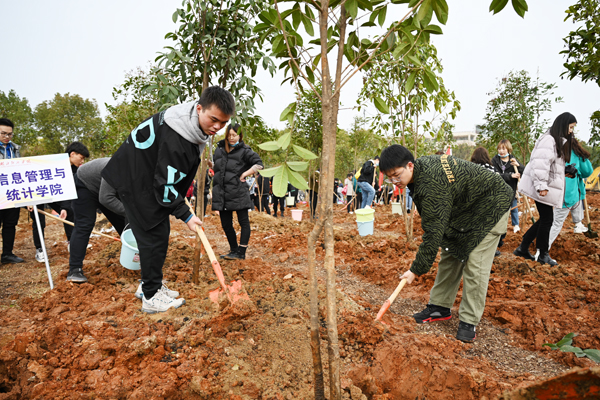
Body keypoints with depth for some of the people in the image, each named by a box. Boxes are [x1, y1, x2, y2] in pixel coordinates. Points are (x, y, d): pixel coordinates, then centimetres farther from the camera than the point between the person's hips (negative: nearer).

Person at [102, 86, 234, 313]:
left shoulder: (194, 123, -3)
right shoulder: (175, 139, -34)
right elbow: (165, 184, -29)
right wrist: (186, 215, -21)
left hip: (154, 177, 10)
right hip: (135, 181, -10)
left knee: (161, 232, 12)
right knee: (153, 235, -8)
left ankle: (150, 284, 25)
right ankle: (151, 297, 3)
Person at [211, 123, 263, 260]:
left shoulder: (244, 150, -2)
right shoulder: (219, 148, 14)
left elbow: (259, 165, -9)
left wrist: (244, 174, -11)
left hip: (239, 192, -5)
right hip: (221, 192, 6)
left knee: (244, 222, -2)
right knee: (226, 224, 9)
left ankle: (241, 253, 5)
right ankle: (234, 251, 24)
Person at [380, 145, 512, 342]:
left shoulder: (432, 186, -38)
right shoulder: (422, 165, -8)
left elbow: (434, 232, -34)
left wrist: (416, 270, -27)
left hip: (490, 208, -10)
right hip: (464, 209, 10)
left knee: (475, 265, -13)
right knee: (450, 256, 10)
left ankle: (469, 322, -1)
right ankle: (440, 307, 20)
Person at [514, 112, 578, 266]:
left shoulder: (558, 141, 17)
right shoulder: (548, 140, -16)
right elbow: (540, 164, -24)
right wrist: (541, 186, -26)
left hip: (548, 187, 10)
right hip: (543, 189, -10)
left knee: (545, 219, 11)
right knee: (546, 220, -1)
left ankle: (523, 248, 18)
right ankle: (543, 255, 13)